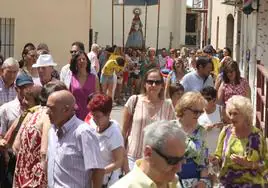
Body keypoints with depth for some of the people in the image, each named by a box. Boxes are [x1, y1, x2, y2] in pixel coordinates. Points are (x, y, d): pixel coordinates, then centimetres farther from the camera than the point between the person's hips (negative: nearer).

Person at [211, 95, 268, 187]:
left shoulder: (256, 135, -10)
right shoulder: (226, 131, -3)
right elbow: (219, 155, 7)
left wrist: (247, 164, -21)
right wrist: (216, 160, -13)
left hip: (251, 184, -2)